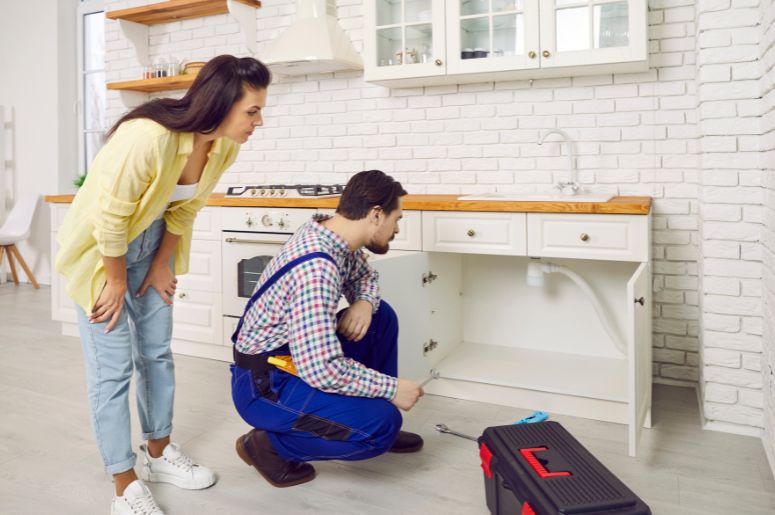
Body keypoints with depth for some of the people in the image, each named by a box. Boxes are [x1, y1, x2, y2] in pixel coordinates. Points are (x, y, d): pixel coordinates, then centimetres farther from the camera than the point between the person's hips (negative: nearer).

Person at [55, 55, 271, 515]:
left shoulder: (225, 146, -14)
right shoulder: (147, 137, -36)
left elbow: (185, 209, -1)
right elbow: (110, 218, -26)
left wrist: (161, 266, 3)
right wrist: (117, 282, -14)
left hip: (151, 244, 7)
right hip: (100, 248, -6)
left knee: (157, 353, 13)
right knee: (112, 367, -3)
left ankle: (159, 452, 32)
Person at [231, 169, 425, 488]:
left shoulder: (332, 235, -3)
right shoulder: (317, 268, -31)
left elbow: (364, 276, 17)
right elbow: (321, 370, -34)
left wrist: (365, 303, -6)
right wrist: (391, 388, -20)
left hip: (299, 356, 9)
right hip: (263, 383, -9)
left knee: (382, 316, 9)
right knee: (382, 423, -21)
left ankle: (379, 422, 19)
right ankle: (267, 444, -2)